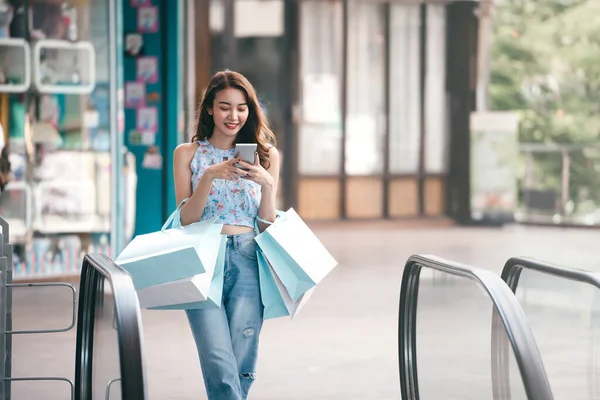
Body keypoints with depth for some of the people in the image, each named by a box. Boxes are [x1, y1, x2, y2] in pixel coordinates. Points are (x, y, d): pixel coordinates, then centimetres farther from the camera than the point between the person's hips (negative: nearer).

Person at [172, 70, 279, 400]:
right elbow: (187, 220, 1)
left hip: (247, 261, 2)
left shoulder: (265, 155, 11)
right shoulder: (188, 153, 9)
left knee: (241, 369, -1)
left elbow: (266, 227, 9)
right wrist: (209, 176, -13)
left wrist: (267, 184, -8)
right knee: (220, 365, -17)